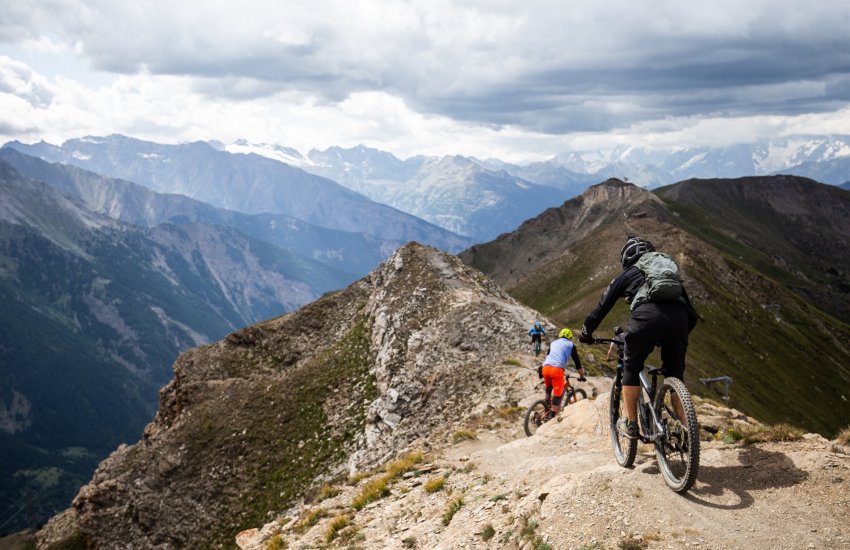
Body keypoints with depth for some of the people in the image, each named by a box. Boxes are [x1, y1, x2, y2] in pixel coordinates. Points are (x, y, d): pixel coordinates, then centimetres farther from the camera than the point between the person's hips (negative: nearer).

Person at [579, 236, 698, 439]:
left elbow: (603, 305, 28)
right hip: (678, 319, 3)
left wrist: (586, 332, 39)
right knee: (675, 375, 18)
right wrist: (682, 333, 49)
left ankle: (630, 424, 16)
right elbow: (691, 312, 36)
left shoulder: (627, 275, 26)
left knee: (630, 368, 18)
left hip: (647, 317, -3)